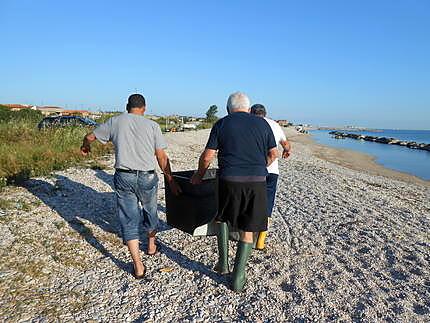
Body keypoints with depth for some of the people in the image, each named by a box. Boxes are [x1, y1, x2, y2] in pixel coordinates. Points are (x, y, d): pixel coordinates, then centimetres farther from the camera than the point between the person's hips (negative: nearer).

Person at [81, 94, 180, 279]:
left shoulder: (115, 121, 6)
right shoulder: (152, 125, 3)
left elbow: (90, 137, 18)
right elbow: (162, 157, -1)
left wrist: (85, 147, 40)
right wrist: (171, 181, 6)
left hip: (124, 177, 0)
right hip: (147, 177, 0)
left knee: (128, 220, 7)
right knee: (150, 212, 23)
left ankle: (138, 266, 7)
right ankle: (151, 246, 45)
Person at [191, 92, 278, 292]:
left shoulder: (221, 124, 5)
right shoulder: (262, 123, 11)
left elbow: (207, 156, 1)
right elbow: (273, 153, 13)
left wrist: (199, 175, 18)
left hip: (230, 180, -1)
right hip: (257, 182, 1)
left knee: (222, 217, 26)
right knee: (248, 230, 10)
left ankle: (223, 263, 25)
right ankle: (238, 279, 16)